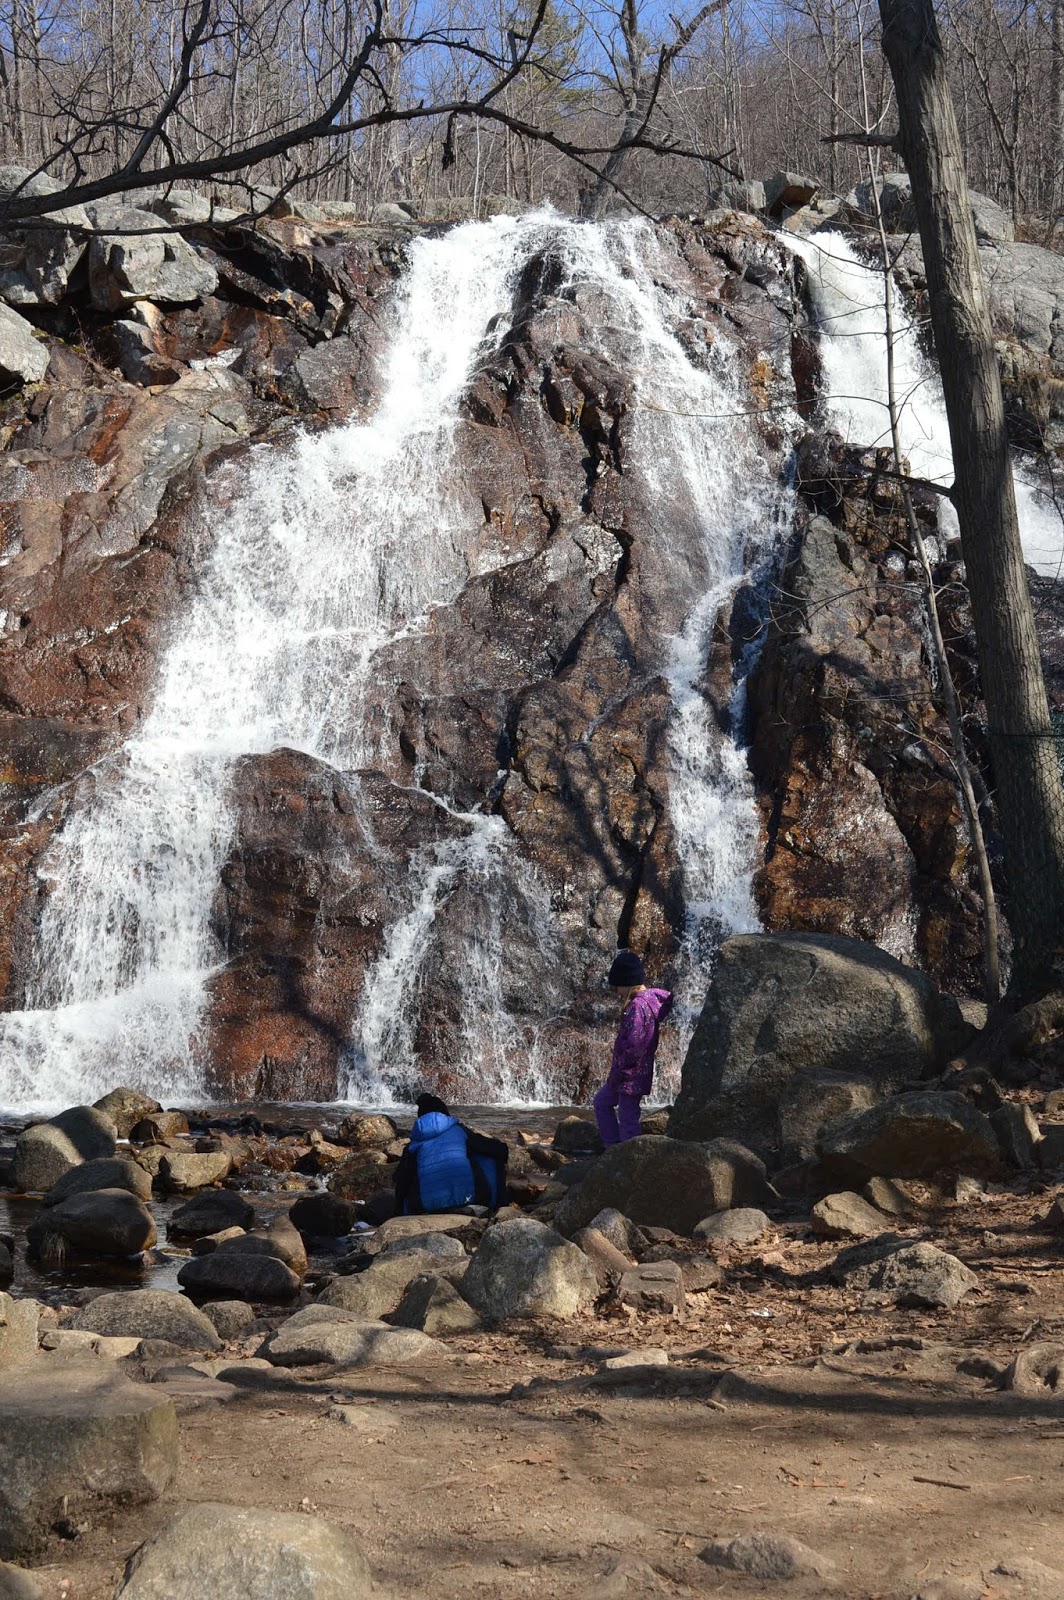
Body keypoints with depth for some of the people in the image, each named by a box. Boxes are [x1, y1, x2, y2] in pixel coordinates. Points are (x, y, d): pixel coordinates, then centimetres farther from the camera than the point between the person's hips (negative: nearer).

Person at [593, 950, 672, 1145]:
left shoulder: (637, 1006, -21)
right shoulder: (651, 996, 5)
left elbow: (634, 1045, -25)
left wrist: (617, 1071, -16)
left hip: (632, 1075, -10)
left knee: (627, 1119, -4)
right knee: (602, 1101, 22)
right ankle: (612, 1145, 23)